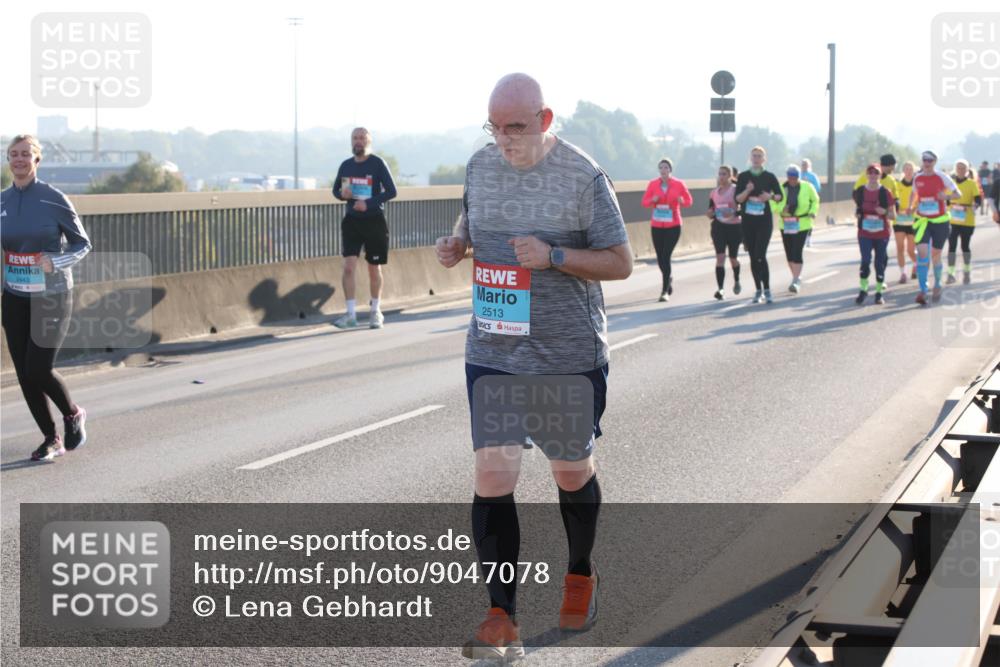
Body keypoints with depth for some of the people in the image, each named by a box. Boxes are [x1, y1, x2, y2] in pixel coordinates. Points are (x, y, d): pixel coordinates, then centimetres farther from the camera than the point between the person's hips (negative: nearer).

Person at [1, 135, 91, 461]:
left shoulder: (54, 199, -8)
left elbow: (83, 244, -2)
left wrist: (54, 263, -18)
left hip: (51, 297, -4)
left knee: (38, 371, -10)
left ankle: (73, 415, 19)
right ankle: (52, 440, 19)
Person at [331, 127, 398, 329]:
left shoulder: (377, 164, -7)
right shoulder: (346, 165, 6)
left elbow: (391, 191, -10)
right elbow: (336, 190, 17)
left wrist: (369, 203, -20)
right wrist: (342, 194, -7)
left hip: (374, 221, -3)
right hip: (351, 221, 3)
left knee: (374, 269, 8)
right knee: (348, 267, -10)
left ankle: (376, 312, 24)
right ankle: (351, 314, -8)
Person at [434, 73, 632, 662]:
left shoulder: (584, 176, -10)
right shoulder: (480, 166, 4)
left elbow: (621, 263, -7)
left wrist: (553, 257, -22)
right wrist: (454, 246, -1)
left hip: (570, 354, -3)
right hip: (493, 353, 3)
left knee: (573, 471, 13)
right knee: (493, 475, -8)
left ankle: (581, 574, 40)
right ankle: (501, 617, -4)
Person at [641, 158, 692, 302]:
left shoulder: (678, 184, -2)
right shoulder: (652, 184, 2)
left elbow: (689, 200, 6)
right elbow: (644, 202, 4)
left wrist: (682, 201, -16)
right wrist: (652, 200, -17)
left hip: (673, 225, -3)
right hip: (657, 225, 3)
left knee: (666, 256, -12)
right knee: (660, 257, 8)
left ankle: (665, 291, -9)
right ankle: (668, 280, 39)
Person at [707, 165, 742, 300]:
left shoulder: (736, 190, -6)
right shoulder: (714, 193, 7)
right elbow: (710, 214, 14)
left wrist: (735, 213, -27)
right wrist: (711, 214, -8)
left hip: (734, 227, -2)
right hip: (719, 227, 2)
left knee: (733, 258, 11)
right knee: (720, 257, -11)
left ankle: (736, 281, 41)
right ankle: (721, 289, -16)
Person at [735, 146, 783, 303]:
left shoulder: (769, 177, 1)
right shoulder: (743, 176, 4)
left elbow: (780, 196, 8)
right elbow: (737, 199, -1)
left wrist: (770, 197, -12)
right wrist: (747, 191, -19)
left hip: (764, 221, -2)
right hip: (748, 221, 2)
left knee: (760, 255, -15)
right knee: (753, 257, 6)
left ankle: (767, 290, -8)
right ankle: (758, 290, 16)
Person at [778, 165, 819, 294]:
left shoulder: (807, 187, -2)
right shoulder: (781, 188, 0)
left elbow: (815, 200, 12)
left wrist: (813, 212, -6)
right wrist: (781, 209, -19)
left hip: (802, 225, -3)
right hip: (786, 224, 3)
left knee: (797, 252, -13)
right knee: (789, 253, 10)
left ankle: (796, 281, -12)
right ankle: (797, 277, 28)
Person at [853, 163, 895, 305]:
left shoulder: (885, 192, -5)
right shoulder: (860, 192, 1)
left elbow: (893, 215, -4)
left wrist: (885, 212, -23)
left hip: (882, 233, -1)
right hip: (865, 233, 1)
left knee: (880, 262, 5)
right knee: (865, 261, -9)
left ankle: (879, 293, 15)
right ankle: (863, 290, 5)